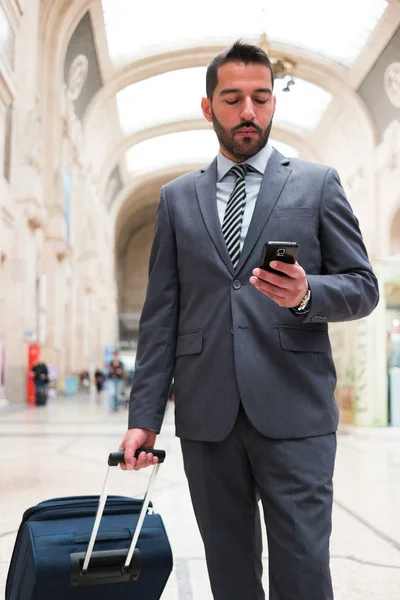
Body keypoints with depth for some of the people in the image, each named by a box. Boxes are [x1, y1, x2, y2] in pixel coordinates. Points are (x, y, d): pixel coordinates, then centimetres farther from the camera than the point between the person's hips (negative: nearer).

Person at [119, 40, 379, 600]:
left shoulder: (318, 183, 8)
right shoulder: (177, 197, 13)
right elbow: (160, 314, 9)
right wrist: (144, 416, 3)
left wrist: (306, 294, -16)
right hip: (206, 414, 2)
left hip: (293, 411, -2)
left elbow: (363, 287, 6)